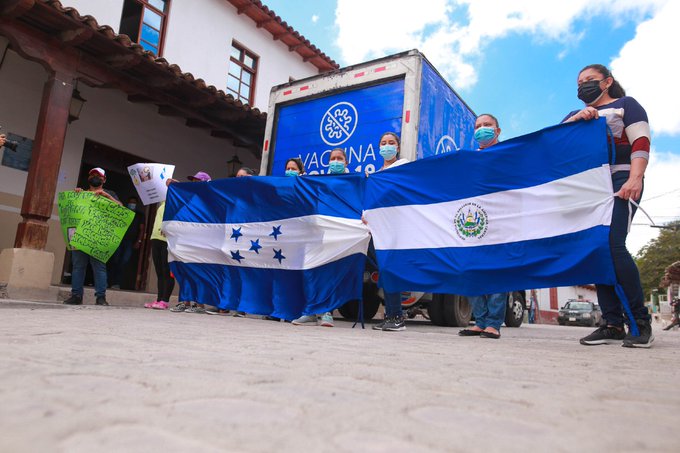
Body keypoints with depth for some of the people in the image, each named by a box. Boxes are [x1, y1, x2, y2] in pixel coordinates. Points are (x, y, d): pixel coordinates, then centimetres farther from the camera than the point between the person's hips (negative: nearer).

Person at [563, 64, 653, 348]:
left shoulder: (625, 105, 10)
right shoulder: (575, 115, 24)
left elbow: (641, 143, -3)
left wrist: (635, 180, -19)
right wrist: (576, 119, -12)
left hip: (618, 182, -5)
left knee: (612, 245, -21)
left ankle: (641, 321, -11)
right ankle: (612, 324, 1)